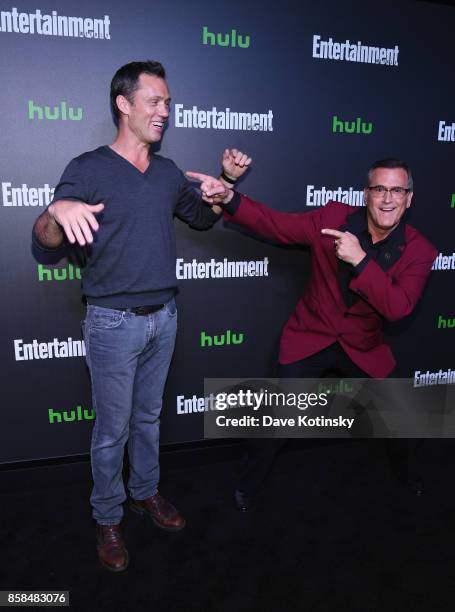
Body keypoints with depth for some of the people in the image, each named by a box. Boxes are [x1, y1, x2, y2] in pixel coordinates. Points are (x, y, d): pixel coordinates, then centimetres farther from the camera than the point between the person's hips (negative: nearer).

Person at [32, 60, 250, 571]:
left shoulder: (167, 173, 7)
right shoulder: (88, 169, -10)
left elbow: (204, 218, 21)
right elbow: (44, 240, -15)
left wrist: (228, 181, 4)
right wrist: (57, 211, -38)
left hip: (163, 317, 5)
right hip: (113, 322, -5)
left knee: (148, 415, 20)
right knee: (112, 427, 8)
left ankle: (145, 493, 40)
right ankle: (107, 518, 29)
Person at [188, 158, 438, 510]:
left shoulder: (420, 251, -10)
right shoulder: (334, 218, -11)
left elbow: (398, 307, -23)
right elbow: (275, 224, -11)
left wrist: (360, 260, -33)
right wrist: (230, 199, -26)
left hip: (363, 349, 2)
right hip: (310, 341, -1)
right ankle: (249, 486, 25)